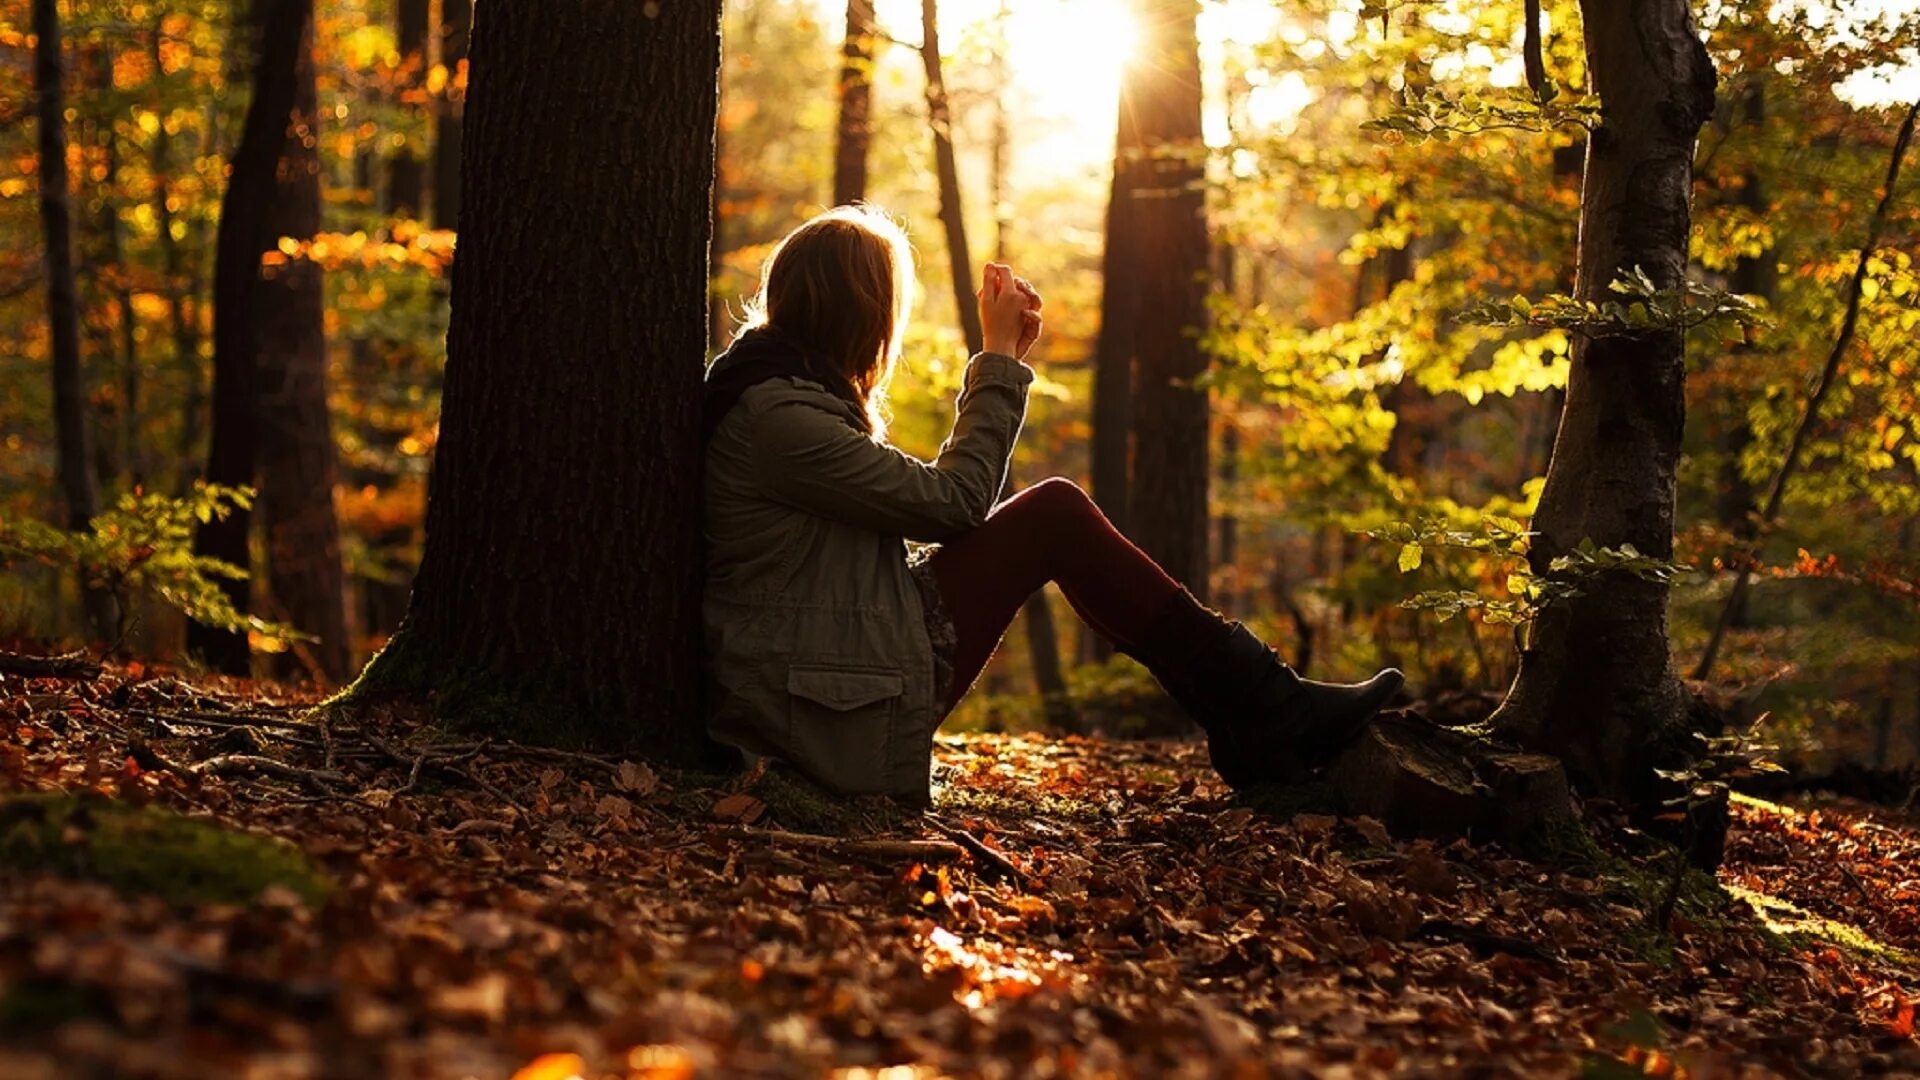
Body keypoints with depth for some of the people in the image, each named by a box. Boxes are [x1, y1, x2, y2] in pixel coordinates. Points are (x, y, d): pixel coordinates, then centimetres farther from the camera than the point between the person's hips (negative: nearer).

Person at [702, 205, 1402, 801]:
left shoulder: (769, 386, 13)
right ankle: (1268, 718, 1)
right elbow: (954, 500, -15)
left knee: (1055, 512, 13)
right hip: (843, 725, -10)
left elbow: (915, 502, 15)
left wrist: (1003, 358, 12)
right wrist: (1001, 359, -5)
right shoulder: (777, 416, -19)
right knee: (1056, 515, -5)